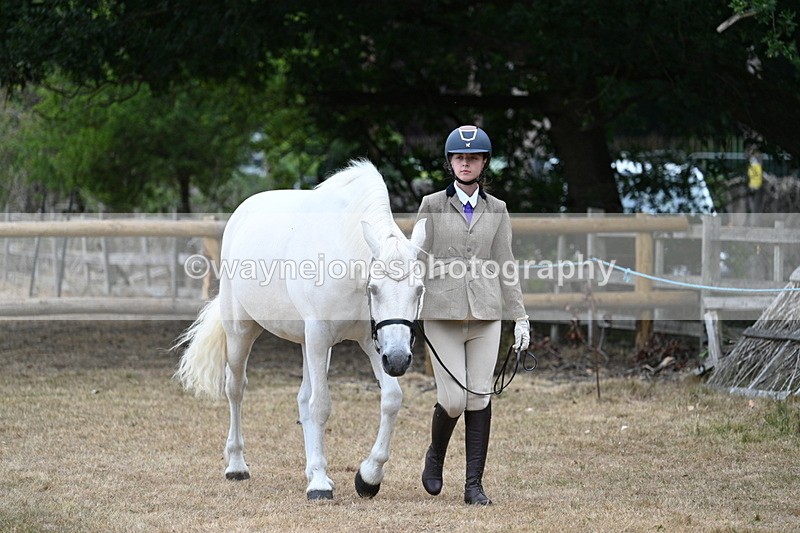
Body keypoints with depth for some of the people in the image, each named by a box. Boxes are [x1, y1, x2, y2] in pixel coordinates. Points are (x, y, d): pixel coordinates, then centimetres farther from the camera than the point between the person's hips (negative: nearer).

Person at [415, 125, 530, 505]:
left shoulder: (496, 210, 10)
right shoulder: (432, 206, 3)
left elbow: (506, 266, 11)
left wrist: (520, 317, 7)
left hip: (485, 314, 2)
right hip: (442, 313, -2)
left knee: (479, 398, -2)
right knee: (453, 399, -9)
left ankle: (474, 484, 4)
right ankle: (435, 456, 22)